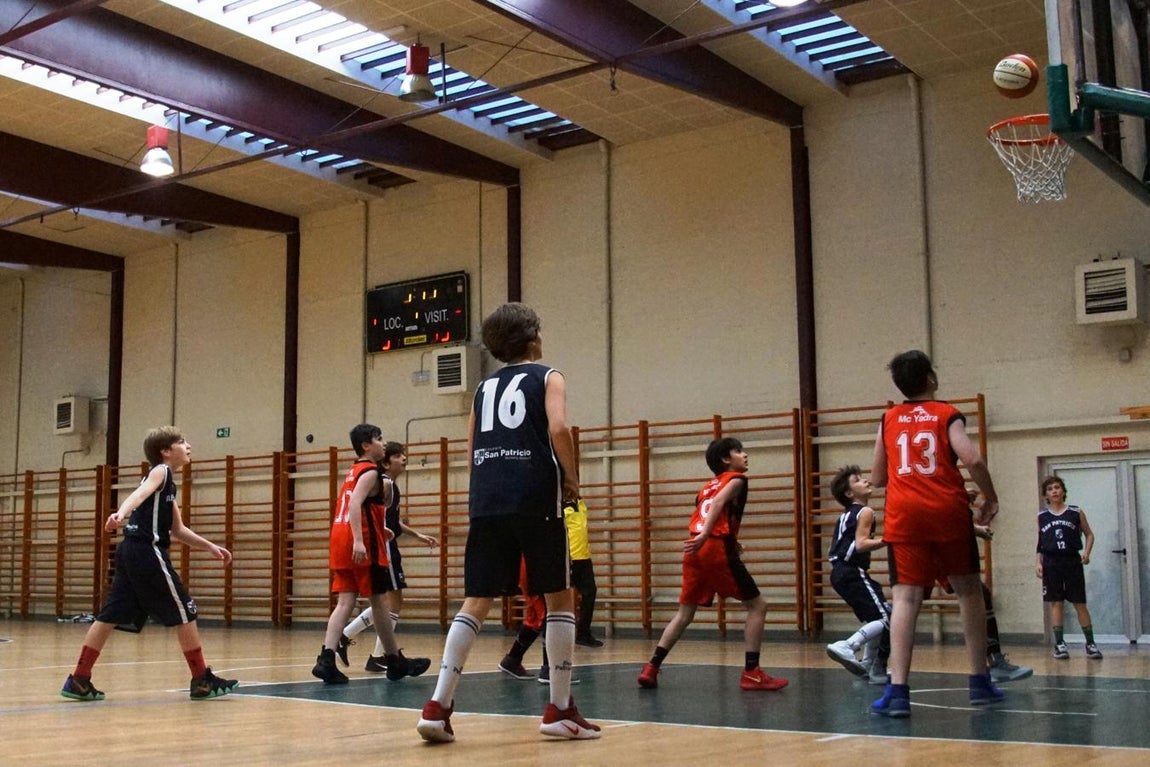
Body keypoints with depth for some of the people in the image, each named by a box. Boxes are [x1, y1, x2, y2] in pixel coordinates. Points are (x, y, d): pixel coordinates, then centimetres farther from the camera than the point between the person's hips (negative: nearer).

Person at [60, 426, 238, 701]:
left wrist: (210, 546, 25)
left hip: (131, 552, 9)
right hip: (147, 552, -9)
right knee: (184, 611, -2)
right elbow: (140, 493, -25)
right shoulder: (161, 471, -3)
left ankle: (79, 680, 6)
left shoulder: (167, 482, 24)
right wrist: (121, 513, -44)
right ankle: (202, 681, 4)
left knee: (112, 615, 7)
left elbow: (178, 531, 28)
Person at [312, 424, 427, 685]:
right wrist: (359, 540, -29)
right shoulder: (371, 472, -7)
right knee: (379, 602, 3)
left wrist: (379, 529, 27)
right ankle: (395, 661, 14)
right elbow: (355, 503, -22)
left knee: (345, 602, 1)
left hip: (340, 539, 8)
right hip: (363, 545, -8)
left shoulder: (353, 471, 21)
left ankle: (326, 660, -14)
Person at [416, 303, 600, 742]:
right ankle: (560, 710, 9)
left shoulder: (485, 387, 22)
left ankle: (437, 706, -3)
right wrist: (572, 479, 1)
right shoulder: (547, 377, 8)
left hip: (485, 502, 4)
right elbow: (558, 429, -10)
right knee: (560, 598, 8)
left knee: (476, 603, 8)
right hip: (536, 499, -4)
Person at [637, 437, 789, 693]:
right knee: (757, 605, 4)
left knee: (685, 613, 15)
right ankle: (751, 673, -2)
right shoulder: (736, 479, 4)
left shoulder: (708, 486, 27)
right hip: (718, 548, -7)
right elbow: (719, 502, -16)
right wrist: (705, 535, -28)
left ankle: (651, 668, 8)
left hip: (695, 551, 7)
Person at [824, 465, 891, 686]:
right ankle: (846, 646, -27)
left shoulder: (848, 513, 21)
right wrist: (888, 540, -24)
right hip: (852, 572, -10)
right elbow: (861, 544, -18)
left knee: (874, 617, 22)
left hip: (840, 571, 10)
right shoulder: (865, 512, -6)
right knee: (886, 619, -13)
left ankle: (868, 665, 21)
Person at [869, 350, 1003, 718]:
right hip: (948, 512, -1)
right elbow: (972, 459, -11)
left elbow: (877, 478, 17)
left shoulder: (889, 419, 14)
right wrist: (990, 498, 3)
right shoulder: (947, 414, 5)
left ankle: (898, 689, -18)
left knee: (906, 597, -5)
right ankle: (979, 681, 19)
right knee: (969, 591, 15)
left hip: (904, 515, 1)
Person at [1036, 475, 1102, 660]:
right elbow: (1039, 542, 10)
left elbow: (1089, 534, 10)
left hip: (1072, 561, -1)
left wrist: (1087, 553, -5)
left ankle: (1090, 643, 10)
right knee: (1055, 603, 1)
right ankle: (1059, 644, 6)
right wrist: (1039, 563, 1)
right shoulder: (1041, 516, 6)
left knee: (1079, 603, 1)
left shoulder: (1076, 513, 2)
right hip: (1051, 562, 1)